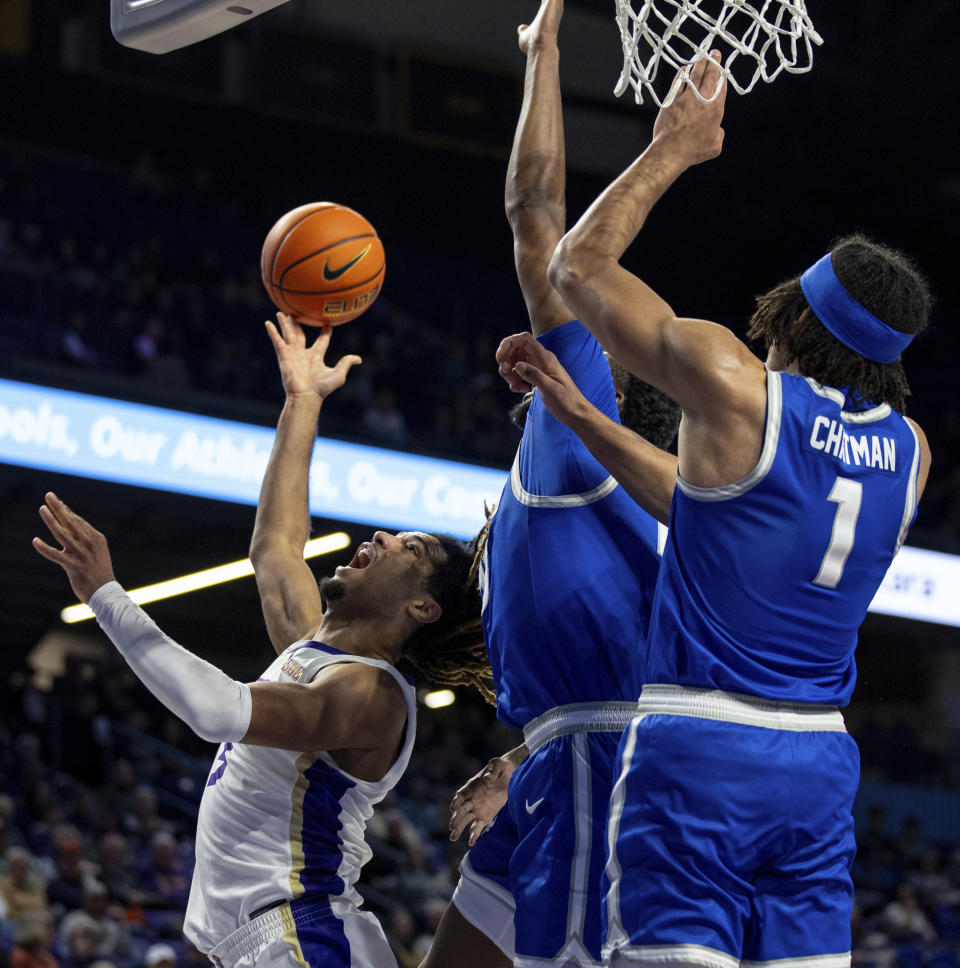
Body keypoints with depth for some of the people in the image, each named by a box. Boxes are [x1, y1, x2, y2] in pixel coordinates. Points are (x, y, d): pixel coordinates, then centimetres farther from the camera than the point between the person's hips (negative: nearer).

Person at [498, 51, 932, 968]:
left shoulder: (734, 385, -11)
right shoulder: (909, 452, 8)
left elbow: (577, 264, 2)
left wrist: (670, 148, 13)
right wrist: (578, 415, 23)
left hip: (699, 749, -6)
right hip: (820, 759, 6)